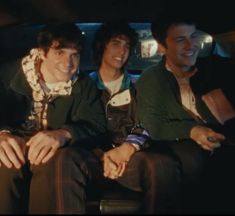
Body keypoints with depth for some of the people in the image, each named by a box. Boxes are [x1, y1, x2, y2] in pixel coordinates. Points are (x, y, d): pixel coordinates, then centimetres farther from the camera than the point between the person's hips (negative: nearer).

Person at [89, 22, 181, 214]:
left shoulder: (136, 86, 20)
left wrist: (127, 149, -18)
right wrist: (102, 155, -17)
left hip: (130, 154, 1)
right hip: (96, 154, -1)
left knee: (164, 165, -35)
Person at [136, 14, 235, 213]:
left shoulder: (218, 67, 6)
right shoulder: (149, 81, 1)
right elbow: (153, 127, -6)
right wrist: (191, 130, -22)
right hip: (182, 141, -1)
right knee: (193, 157, -33)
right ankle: (191, 207, -10)